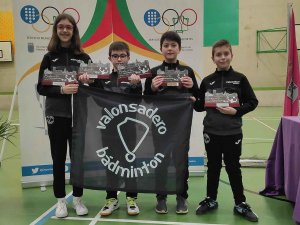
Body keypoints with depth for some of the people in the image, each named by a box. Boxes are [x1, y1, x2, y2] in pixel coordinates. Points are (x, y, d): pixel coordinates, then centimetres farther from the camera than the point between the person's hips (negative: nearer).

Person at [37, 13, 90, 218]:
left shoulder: (83, 57, 3)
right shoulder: (49, 57, 3)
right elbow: (41, 88, -3)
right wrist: (61, 90, -20)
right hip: (56, 115, 0)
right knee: (58, 158, 7)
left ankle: (78, 199, 23)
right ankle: (61, 201, 22)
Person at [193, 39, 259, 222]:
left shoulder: (240, 78, -2)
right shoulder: (207, 81, 2)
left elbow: (253, 102, -2)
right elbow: (200, 106, 5)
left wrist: (236, 111, -15)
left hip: (233, 132, -1)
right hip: (211, 132, 2)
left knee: (233, 167, 9)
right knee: (213, 167, 13)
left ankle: (240, 204, 23)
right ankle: (211, 200, 29)